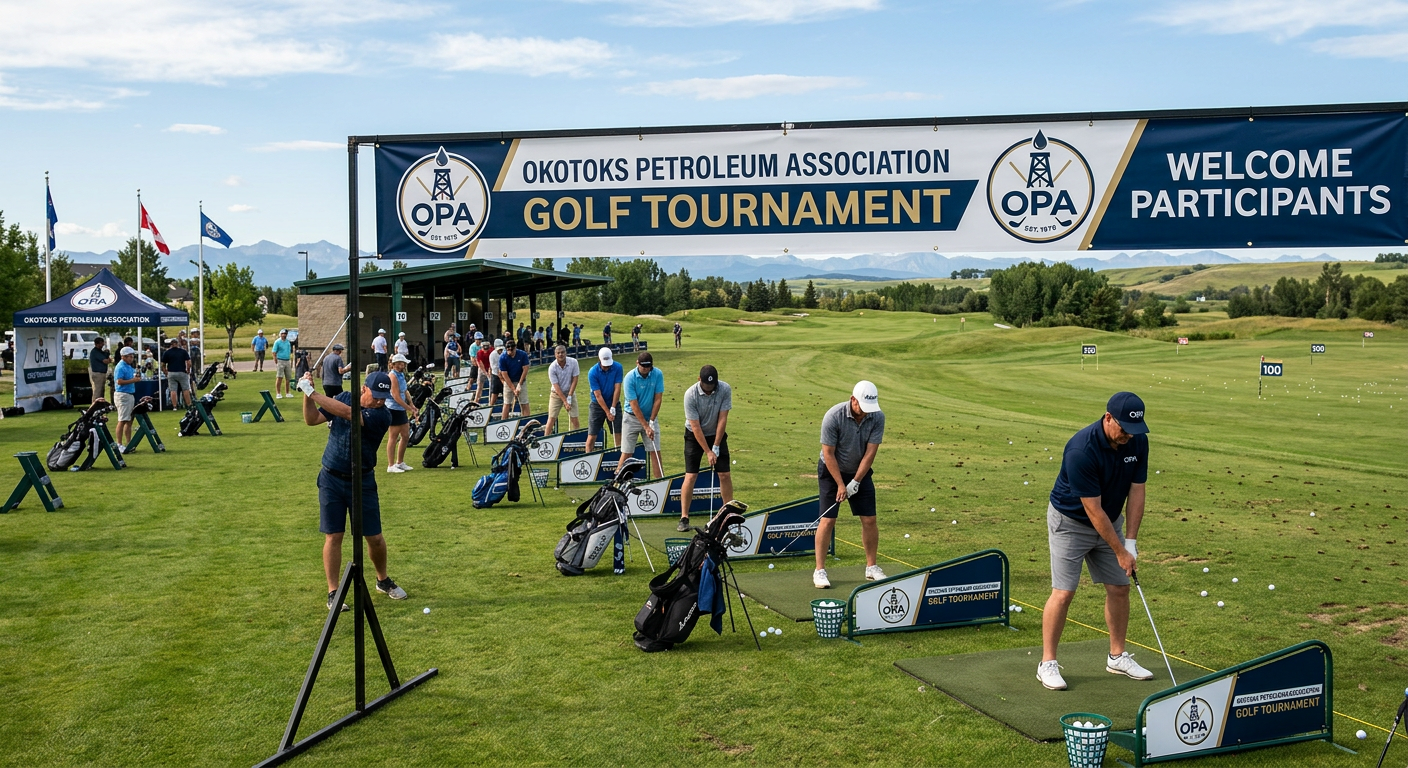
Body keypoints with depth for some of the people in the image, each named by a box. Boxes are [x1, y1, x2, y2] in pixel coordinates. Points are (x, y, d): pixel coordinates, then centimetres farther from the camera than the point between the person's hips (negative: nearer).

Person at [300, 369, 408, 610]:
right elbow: (312, 420, 2)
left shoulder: (382, 416, -15)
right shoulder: (344, 398, -1)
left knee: (375, 537, 5)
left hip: (362, 482, -1)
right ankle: (333, 593, 8)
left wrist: (314, 394, -29)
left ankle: (383, 581, 30)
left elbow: (346, 413, -29)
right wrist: (307, 396, -14)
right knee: (333, 536, 0)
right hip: (331, 479, 2)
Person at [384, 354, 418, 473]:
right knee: (393, 438, -3)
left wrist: (411, 404, 5)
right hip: (393, 410, -9)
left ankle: (400, 463, 25)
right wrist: (409, 408, -19)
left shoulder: (401, 374, 12)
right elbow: (396, 397, -20)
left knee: (406, 436, 13)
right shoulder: (393, 376, -16)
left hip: (401, 410, 9)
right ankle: (391, 466, 3)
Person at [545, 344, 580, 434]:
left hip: (570, 393, 2)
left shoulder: (573, 362, -13)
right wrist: (565, 401, -20)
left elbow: (574, 380, -9)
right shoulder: (552, 367, -18)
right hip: (556, 394, -1)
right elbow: (556, 386, -17)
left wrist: (569, 397, -13)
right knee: (551, 418, -5)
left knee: (574, 418, -3)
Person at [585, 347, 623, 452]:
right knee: (592, 436, -2)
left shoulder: (618, 368, -12)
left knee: (618, 434, -1)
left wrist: (613, 408, -15)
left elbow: (617, 389, -11)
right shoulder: (592, 373, -18)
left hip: (613, 404, 2)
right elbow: (598, 395, -17)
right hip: (597, 405, -2)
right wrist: (607, 412, -18)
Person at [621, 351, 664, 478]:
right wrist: (646, 426, -19)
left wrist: (651, 421, -10)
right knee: (626, 453, -3)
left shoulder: (657, 375, -9)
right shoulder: (630, 378, -18)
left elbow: (658, 399, -5)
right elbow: (634, 405, -18)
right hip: (632, 418, -2)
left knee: (655, 452, -1)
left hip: (651, 417, 2)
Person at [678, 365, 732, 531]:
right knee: (690, 476, -9)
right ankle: (684, 518, -2)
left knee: (725, 474, -2)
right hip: (694, 435, -2)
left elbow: (722, 419, -15)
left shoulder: (725, 389, -19)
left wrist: (716, 447, -15)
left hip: (717, 434, 2)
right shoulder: (690, 394, -26)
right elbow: (695, 427, -22)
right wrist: (708, 452, -21)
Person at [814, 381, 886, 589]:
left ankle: (871, 567, 16)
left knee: (869, 520, 1)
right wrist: (840, 484, -18)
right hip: (832, 470, -3)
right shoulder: (833, 416, -27)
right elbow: (828, 454, -20)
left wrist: (855, 481, -17)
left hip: (861, 472, 3)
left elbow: (870, 452, -15)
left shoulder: (878, 417, -18)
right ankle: (819, 570, -2)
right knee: (828, 519, -9)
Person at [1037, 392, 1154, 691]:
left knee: (1119, 587, 8)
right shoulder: (1081, 450, -32)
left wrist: (1130, 541, -11)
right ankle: (1047, 663, 1)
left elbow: (1136, 491, -6)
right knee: (1064, 591, -9)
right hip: (1070, 521, -6)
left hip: (1110, 520, 7)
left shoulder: (1138, 441, -12)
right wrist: (1120, 551, -21)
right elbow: (1093, 509, -27)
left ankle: (1117, 657, 23)